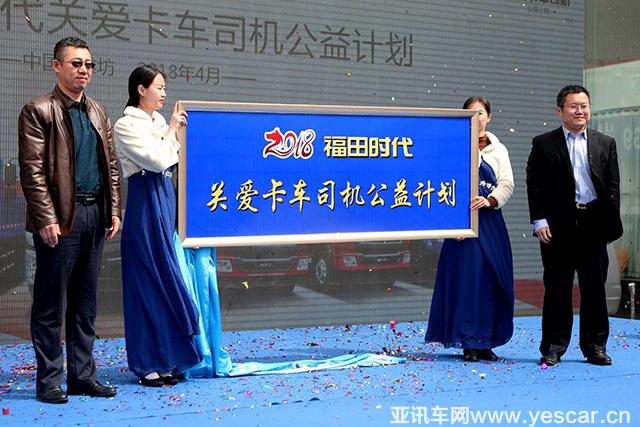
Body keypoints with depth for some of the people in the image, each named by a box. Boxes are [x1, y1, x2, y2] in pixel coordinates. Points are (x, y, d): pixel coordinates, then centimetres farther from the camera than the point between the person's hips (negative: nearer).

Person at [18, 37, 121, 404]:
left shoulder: (98, 113, 16)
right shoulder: (39, 111, -4)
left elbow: (112, 165, 18)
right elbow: (33, 170, -10)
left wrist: (114, 210, 9)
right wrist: (46, 219, -16)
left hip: (95, 217, 7)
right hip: (61, 218, -6)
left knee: (86, 303, 12)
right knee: (51, 305, 1)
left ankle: (83, 375, 21)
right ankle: (49, 381, 9)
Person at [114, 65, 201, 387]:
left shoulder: (159, 122, 15)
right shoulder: (126, 126, -8)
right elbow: (157, 160, -15)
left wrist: (176, 129, 7)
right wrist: (170, 130, -5)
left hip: (166, 201, 8)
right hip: (145, 205, -8)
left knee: (166, 281, 9)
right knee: (147, 282, -3)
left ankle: (166, 359, 16)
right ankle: (146, 363, 6)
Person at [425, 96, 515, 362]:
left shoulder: (499, 150, 14)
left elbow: (506, 184, 5)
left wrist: (489, 200, -15)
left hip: (490, 220, 4)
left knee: (492, 280, 3)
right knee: (466, 276, -6)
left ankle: (485, 342, 12)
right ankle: (469, 343, 2)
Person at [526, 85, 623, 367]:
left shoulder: (605, 143, 11)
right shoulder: (543, 144, 5)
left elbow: (613, 185, 9)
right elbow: (534, 184, 1)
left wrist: (611, 222, -1)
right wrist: (539, 221, -8)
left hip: (594, 224, 2)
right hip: (558, 227, -2)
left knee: (595, 288, 7)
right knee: (557, 289, 3)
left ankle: (595, 347, 17)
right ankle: (553, 348, 11)